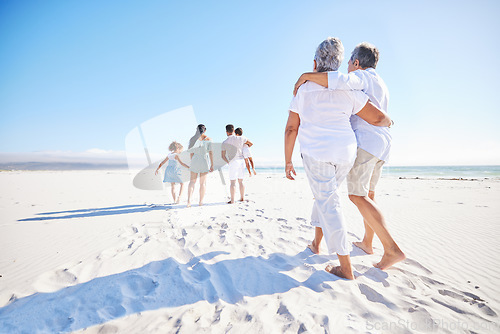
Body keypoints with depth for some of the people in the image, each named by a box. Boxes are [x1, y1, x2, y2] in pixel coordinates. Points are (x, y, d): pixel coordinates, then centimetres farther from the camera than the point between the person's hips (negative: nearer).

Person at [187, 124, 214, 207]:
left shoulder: (192, 139, -1)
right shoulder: (207, 139, -5)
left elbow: (191, 153, 2)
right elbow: (211, 153, -7)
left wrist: (192, 163, 13)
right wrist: (212, 165, -3)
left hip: (195, 160, 1)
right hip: (204, 161, -1)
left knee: (192, 181, 9)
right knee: (203, 182, 8)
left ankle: (189, 201, -3)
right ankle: (201, 202, 11)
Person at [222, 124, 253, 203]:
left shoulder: (224, 143, -4)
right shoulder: (241, 138, -1)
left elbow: (223, 156, 2)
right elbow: (251, 143, 13)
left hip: (233, 162, -3)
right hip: (241, 161, 3)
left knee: (233, 182, 0)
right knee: (241, 181, 13)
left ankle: (232, 200, 1)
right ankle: (242, 198, 20)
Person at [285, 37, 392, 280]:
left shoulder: (303, 90, 1)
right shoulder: (348, 91, 3)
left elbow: (291, 129, -1)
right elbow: (377, 117, 0)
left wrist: (288, 162, 7)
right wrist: (388, 121, 26)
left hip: (316, 153, -3)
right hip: (344, 153, 4)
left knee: (328, 204, -2)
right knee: (324, 194, 24)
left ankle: (346, 269, -2)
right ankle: (317, 241, 32)